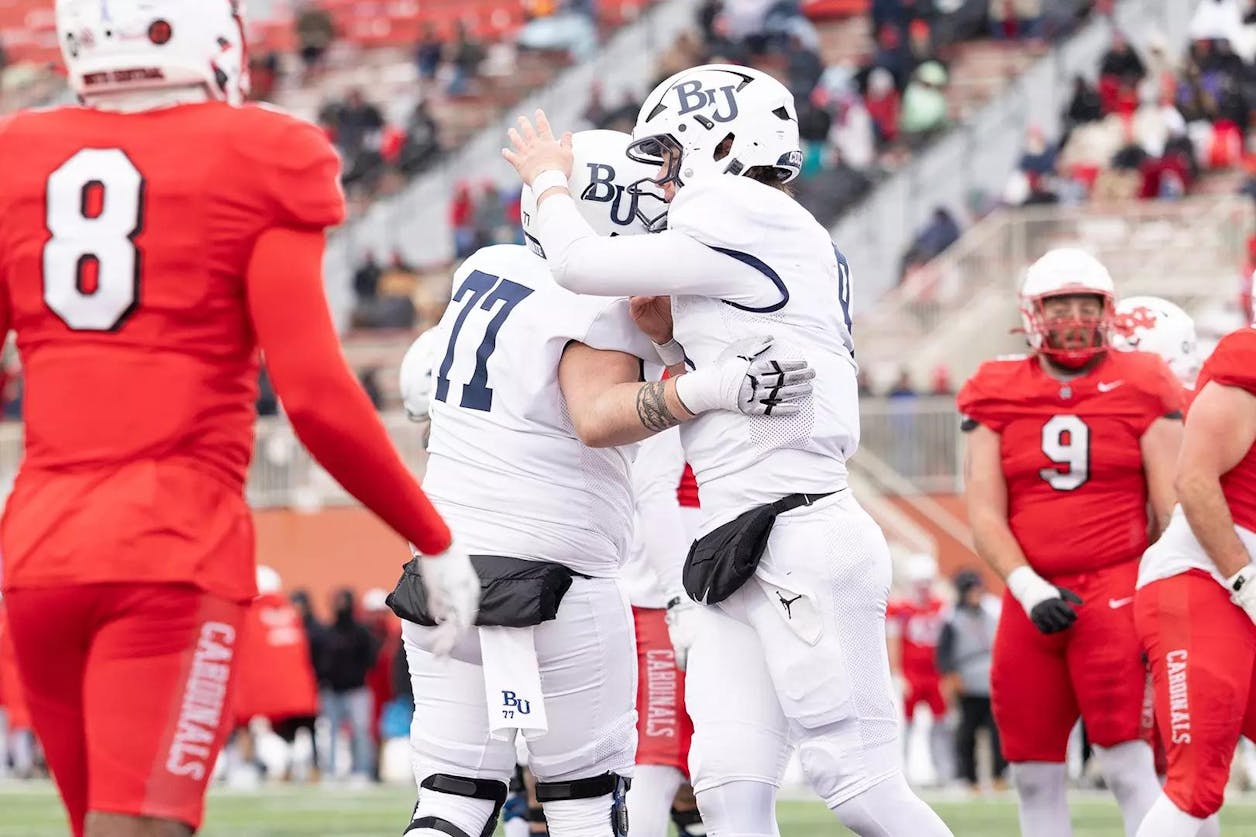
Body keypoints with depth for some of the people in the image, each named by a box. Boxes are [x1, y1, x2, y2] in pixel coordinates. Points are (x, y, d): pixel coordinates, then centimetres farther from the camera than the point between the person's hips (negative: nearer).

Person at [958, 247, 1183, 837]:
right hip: (1033, 596, 4)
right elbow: (985, 514, 3)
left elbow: (1172, 507, -1)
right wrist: (1029, 590, -11)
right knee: (1034, 776, 7)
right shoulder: (997, 398, 7)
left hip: (1116, 588, -4)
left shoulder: (1139, 391, 1)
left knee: (1128, 764, -13)